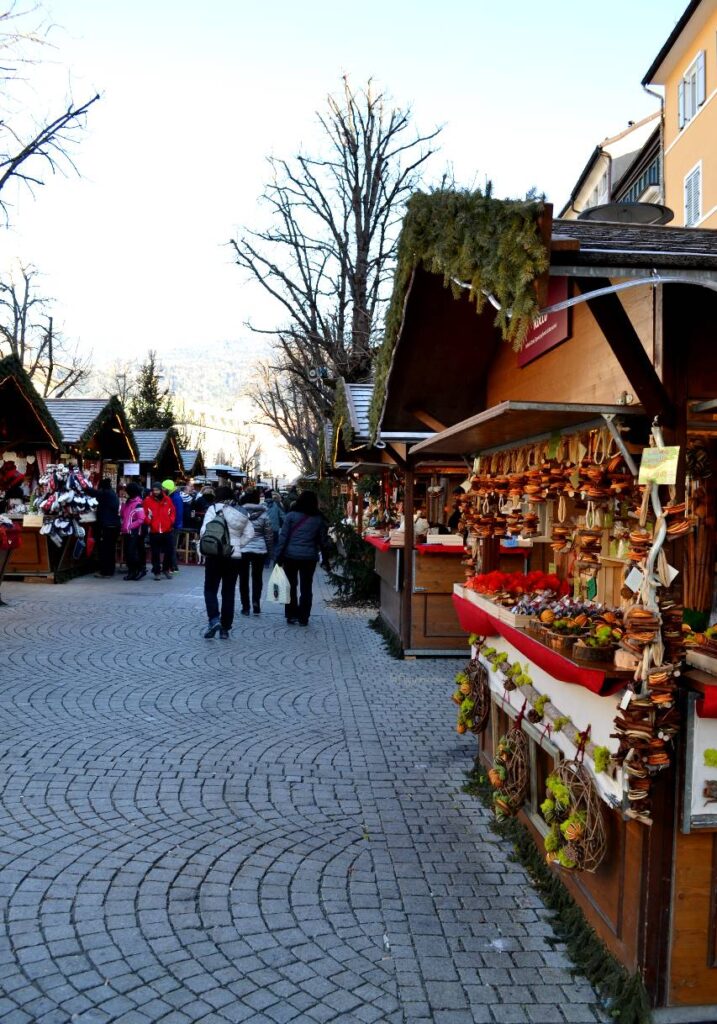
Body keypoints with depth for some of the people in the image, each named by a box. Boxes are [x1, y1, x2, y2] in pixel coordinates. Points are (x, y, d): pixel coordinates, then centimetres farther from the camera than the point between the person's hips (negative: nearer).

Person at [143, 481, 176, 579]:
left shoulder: (167, 499, 3)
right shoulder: (148, 500, -3)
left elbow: (172, 511, 11)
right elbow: (144, 513, 1)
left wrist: (171, 521, 0)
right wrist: (149, 522, -10)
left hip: (167, 530, 2)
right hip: (154, 531, -2)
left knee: (168, 551, 8)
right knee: (155, 553, 4)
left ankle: (166, 569, 25)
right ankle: (156, 572, 12)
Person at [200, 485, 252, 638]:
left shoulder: (214, 508, -5)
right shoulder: (242, 513, 6)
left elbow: (204, 531, -13)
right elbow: (248, 534, 1)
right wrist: (237, 544, 7)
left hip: (215, 555, -3)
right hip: (235, 556, 3)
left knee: (210, 589, 7)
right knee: (228, 592, 11)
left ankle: (214, 620, -14)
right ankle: (225, 628, 13)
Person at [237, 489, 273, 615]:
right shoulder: (263, 514, -3)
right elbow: (269, 535, 2)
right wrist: (270, 551, 12)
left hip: (242, 549, 0)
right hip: (260, 550, 1)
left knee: (244, 578, 8)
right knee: (257, 577, 14)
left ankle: (245, 607, 9)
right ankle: (256, 601, -4)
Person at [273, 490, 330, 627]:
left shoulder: (291, 516, -4)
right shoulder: (319, 519, 2)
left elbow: (283, 537, -6)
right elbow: (323, 540, 6)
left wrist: (278, 556, -2)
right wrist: (325, 560, 13)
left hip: (291, 555, -1)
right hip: (309, 557, 1)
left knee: (291, 586, 11)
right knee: (306, 588, 8)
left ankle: (291, 615, 14)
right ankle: (303, 618, 10)